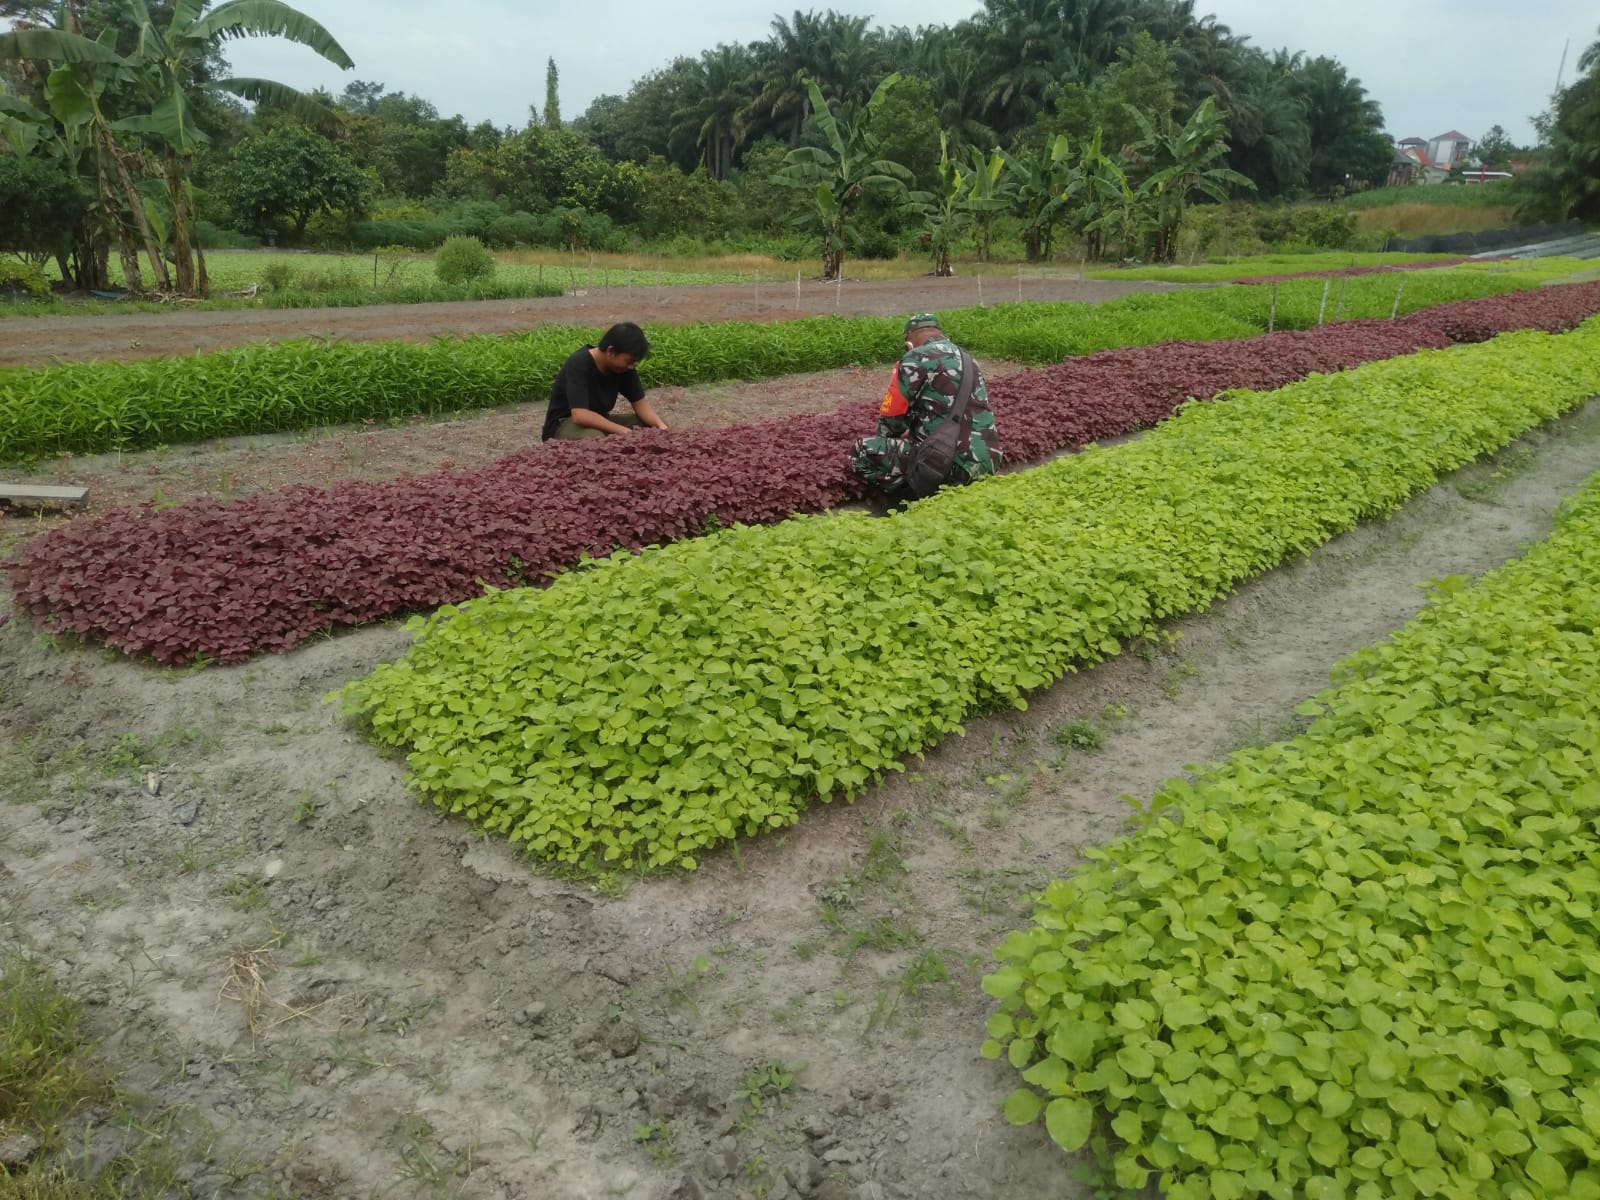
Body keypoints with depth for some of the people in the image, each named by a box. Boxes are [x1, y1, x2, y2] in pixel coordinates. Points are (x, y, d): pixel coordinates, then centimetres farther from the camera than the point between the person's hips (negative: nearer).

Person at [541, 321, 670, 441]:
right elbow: (580, 415, -37)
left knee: (657, 426, -8)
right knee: (595, 438, -41)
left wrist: (661, 425, -23)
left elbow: (640, 403, -3)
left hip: (599, 421, 7)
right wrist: (623, 431, -38)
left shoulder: (624, 364, -7)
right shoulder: (578, 364, -27)